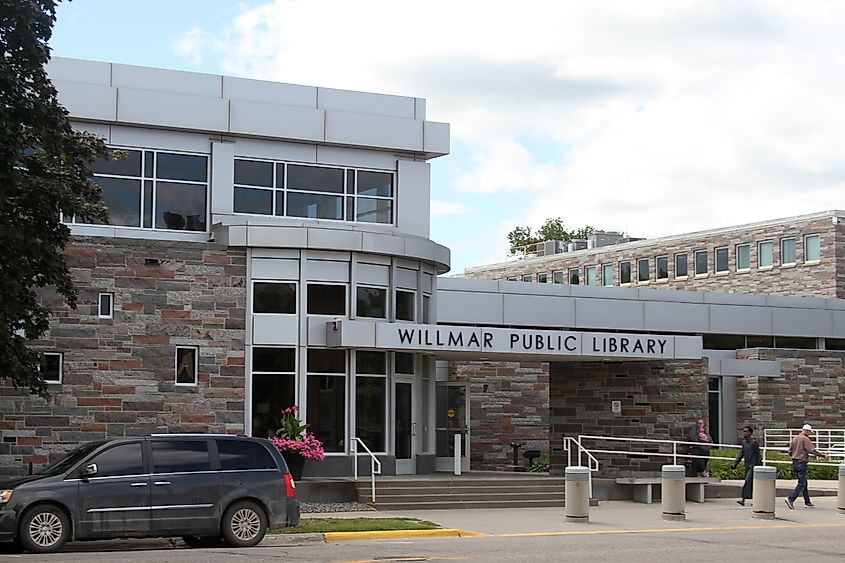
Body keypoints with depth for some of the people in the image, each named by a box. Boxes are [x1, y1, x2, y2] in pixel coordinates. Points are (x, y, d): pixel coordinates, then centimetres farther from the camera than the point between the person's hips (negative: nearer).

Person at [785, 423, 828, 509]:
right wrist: (823, 455, -8)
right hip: (802, 463, -9)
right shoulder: (805, 439, -12)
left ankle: (807, 502, 20)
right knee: (801, 484, -6)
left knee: (804, 482, 16)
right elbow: (812, 450, -17)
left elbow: (790, 452, 14)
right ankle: (790, 499, -18)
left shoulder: (795, 438, 12)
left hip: (794, 462, 9)